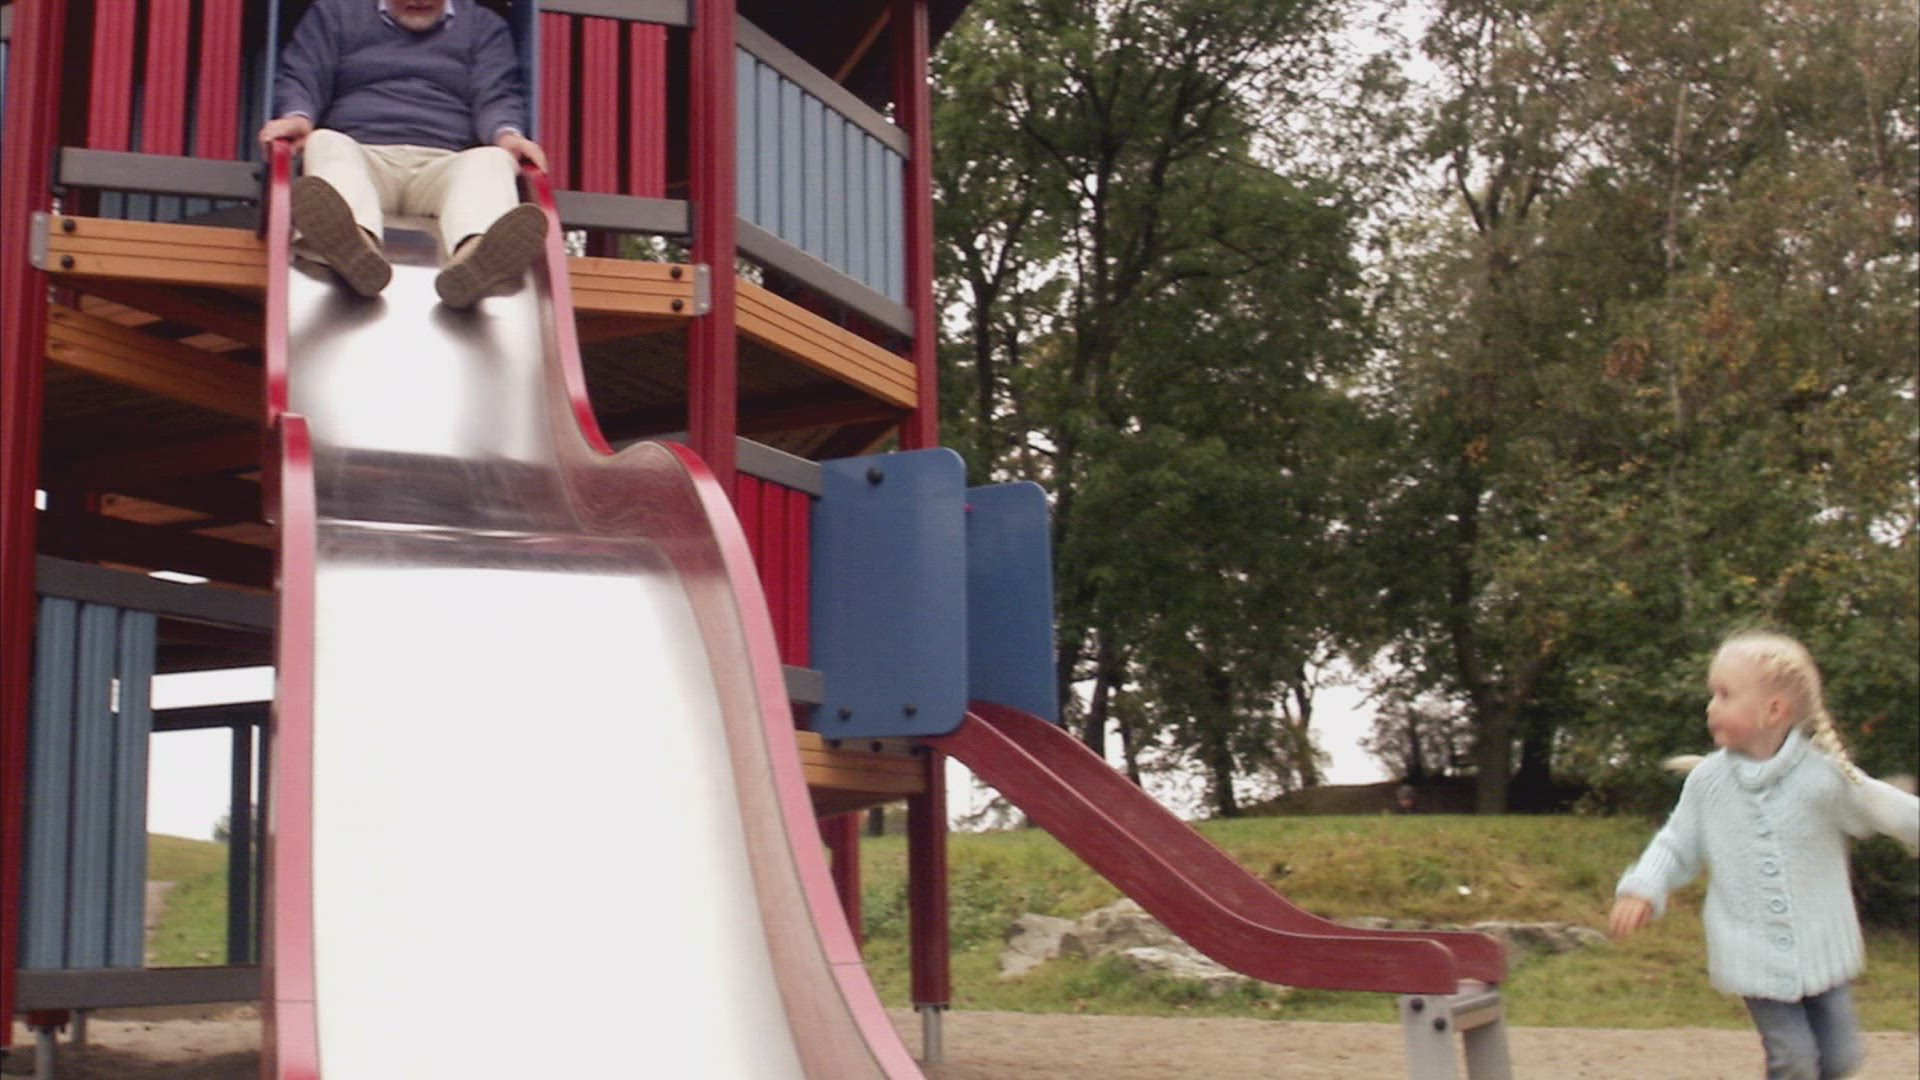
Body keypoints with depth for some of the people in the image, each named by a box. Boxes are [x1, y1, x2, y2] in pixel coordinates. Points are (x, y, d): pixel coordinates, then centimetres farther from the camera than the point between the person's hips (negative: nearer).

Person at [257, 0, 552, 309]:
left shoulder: (483, 26, 23)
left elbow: (497, 96, 8)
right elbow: (299, 78, 14)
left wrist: (507, 134, -17)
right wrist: (297, 117, -12)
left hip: (446, 166, 0)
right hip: (361, 154, 1)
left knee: (492, 160, -33)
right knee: (326, 143, -33)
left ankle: (472, 260, -68)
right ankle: (356, 245, -66)